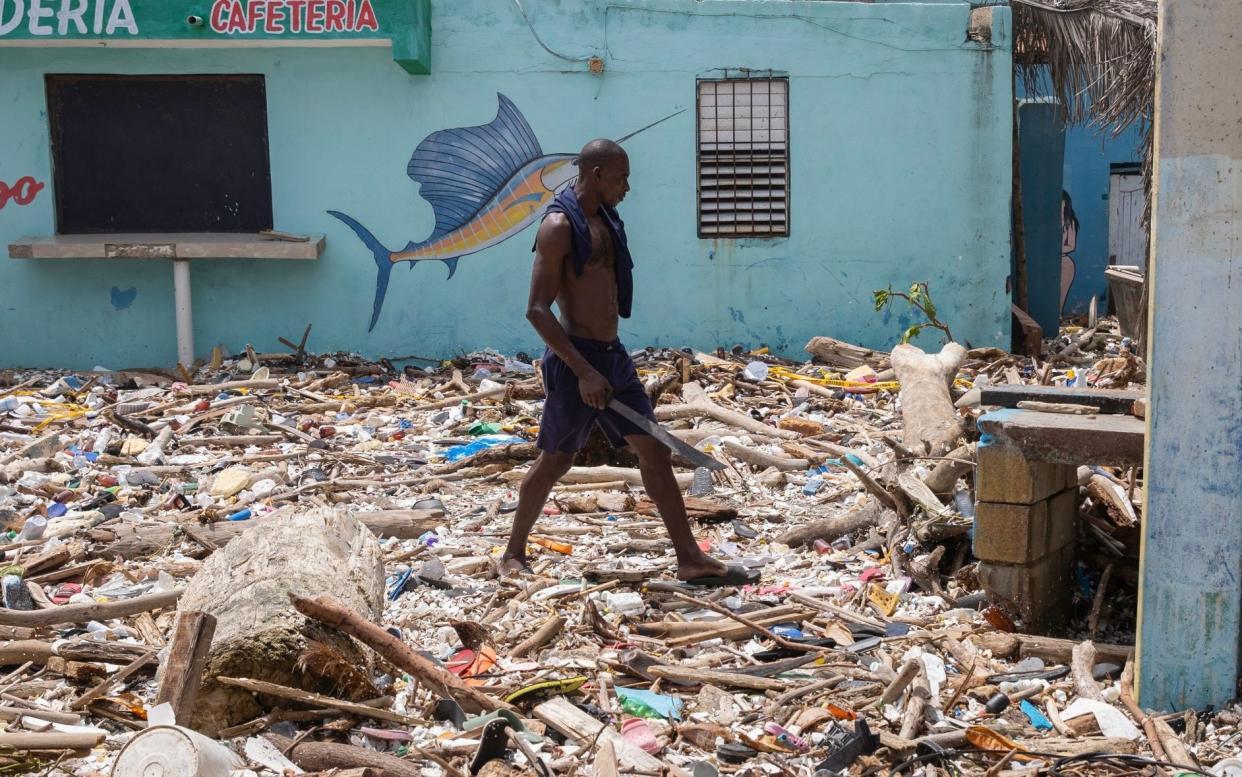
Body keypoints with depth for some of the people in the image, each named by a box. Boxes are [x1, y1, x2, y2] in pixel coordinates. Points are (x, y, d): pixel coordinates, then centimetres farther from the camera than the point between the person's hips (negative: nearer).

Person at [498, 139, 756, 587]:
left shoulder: (605, 220, 11)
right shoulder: (559, 226, -15)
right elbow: (537, 310, -20)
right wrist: (583, 371, -24)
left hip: (613, 356, 8)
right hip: (575, 361, -8)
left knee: (655, 452, 4)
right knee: (555, 462, 4)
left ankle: (691, 560, 7)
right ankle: (513, 554, 23)